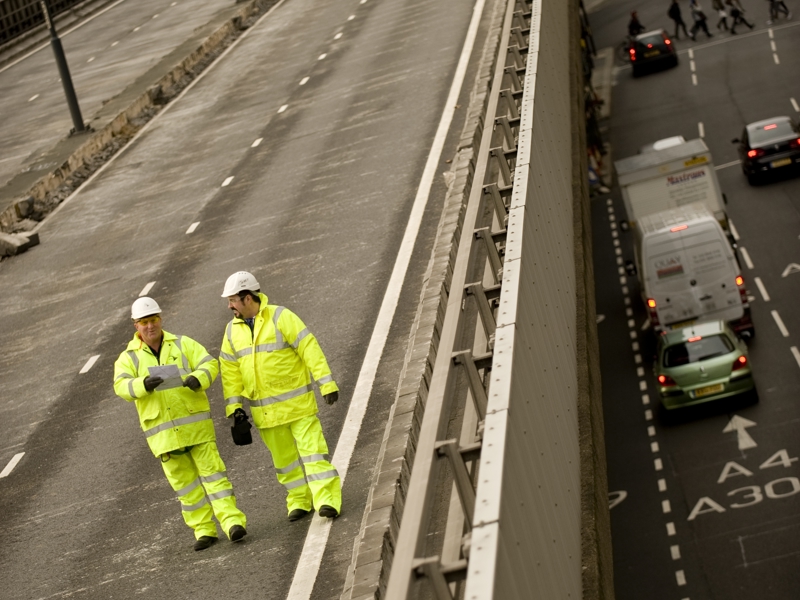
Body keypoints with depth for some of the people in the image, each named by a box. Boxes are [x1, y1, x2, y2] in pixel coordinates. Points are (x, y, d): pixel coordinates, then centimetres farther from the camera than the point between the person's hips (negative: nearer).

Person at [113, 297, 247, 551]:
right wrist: (144, 384, -33)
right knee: (184, 483, 6)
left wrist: (198, 379, -25)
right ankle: (204, 531, 14)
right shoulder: (129, 357, 3)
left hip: (196, 425, -1)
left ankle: (233, 522, -6)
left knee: (212, 471, -5)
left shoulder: (182, 344, 5)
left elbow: (210, 364, -2)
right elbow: (121, 386, -12)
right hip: (163, 432, 1)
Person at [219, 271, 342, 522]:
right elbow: (230, 371, 10)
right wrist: (234, 406, 5)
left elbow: (310, 349, -13)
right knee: (283, 458, 11)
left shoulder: (280, 317, -12)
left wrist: (327, 384, -16)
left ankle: (327, 499, -8)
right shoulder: (232, 330, 5)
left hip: (298, 403, -5)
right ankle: (299, 500, 23)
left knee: (311, 449, -8)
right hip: (265, 411, 5)